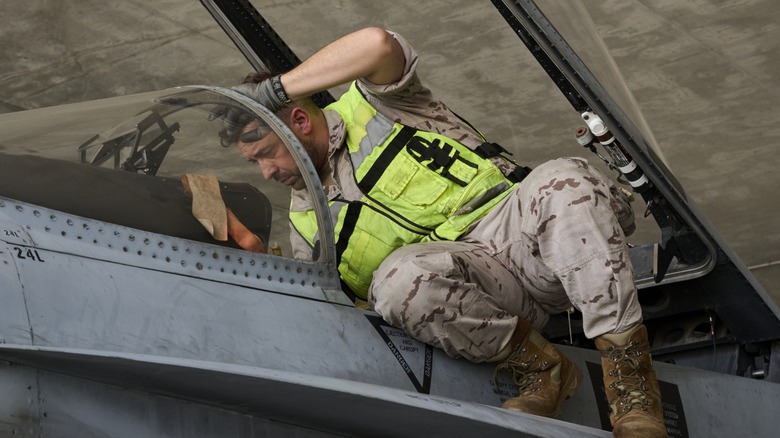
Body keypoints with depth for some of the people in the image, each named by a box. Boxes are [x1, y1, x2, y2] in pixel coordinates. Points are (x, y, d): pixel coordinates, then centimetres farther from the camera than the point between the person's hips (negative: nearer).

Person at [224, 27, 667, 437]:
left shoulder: (372, 105, 8)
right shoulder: (307, 223, 19)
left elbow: (378, 44, -15)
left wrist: (275, 87, -10)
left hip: (513, 225, -2)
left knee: (563, 182, -36)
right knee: (400, 279, -33)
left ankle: (629, 374, -31)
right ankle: (539, 368, -17)